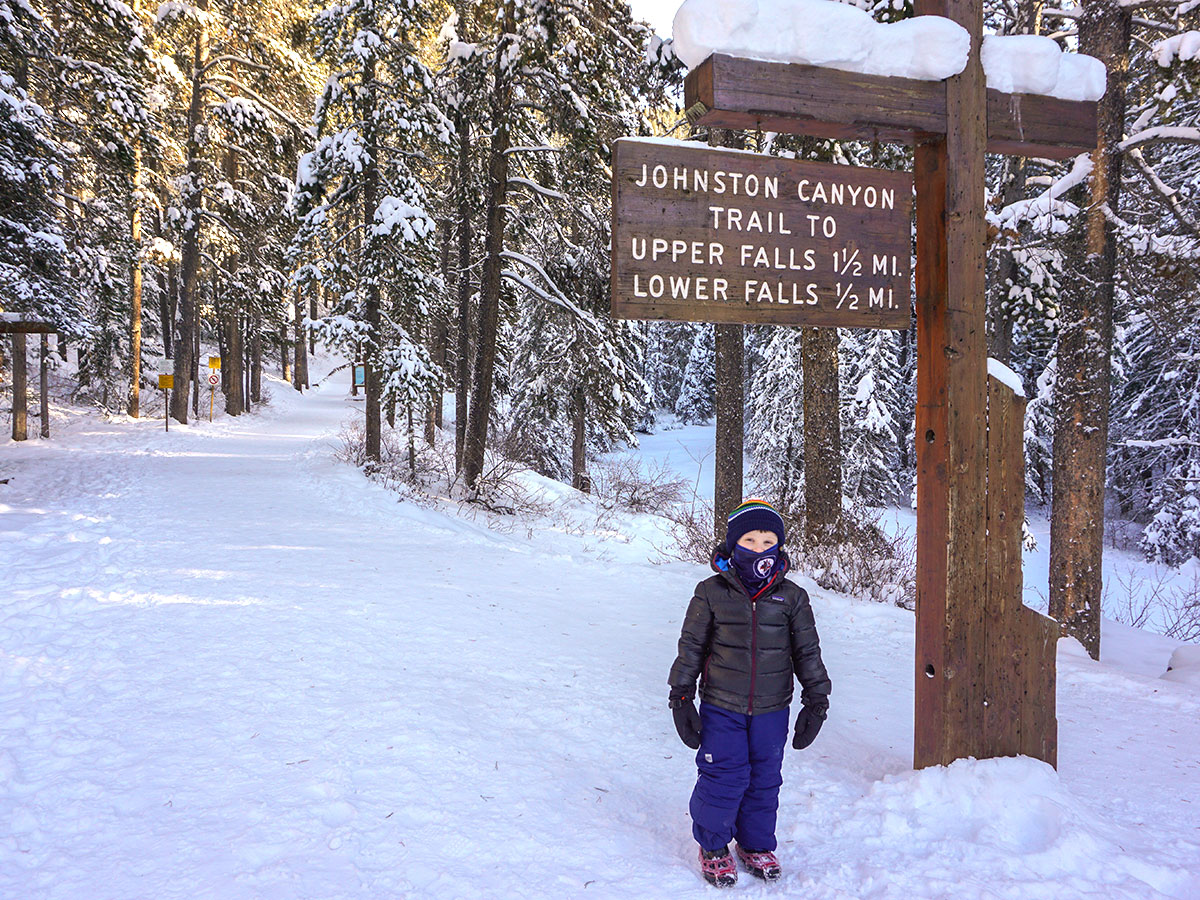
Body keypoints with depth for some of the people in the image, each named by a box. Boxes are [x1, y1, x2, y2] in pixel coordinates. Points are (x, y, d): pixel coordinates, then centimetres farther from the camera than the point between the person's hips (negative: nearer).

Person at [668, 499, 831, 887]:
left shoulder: (792, 597, -1)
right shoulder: (711, 592, -6)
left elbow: (808, 652, 7)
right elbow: (690, 647, 0)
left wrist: (816, 702, 6)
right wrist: (681, 698, 0)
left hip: (771, 710, 2)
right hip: (721, 708, -2)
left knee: (765, 779, 13)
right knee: (723, 777, 1)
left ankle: (756, 844, 36)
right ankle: (713, 846, 25)